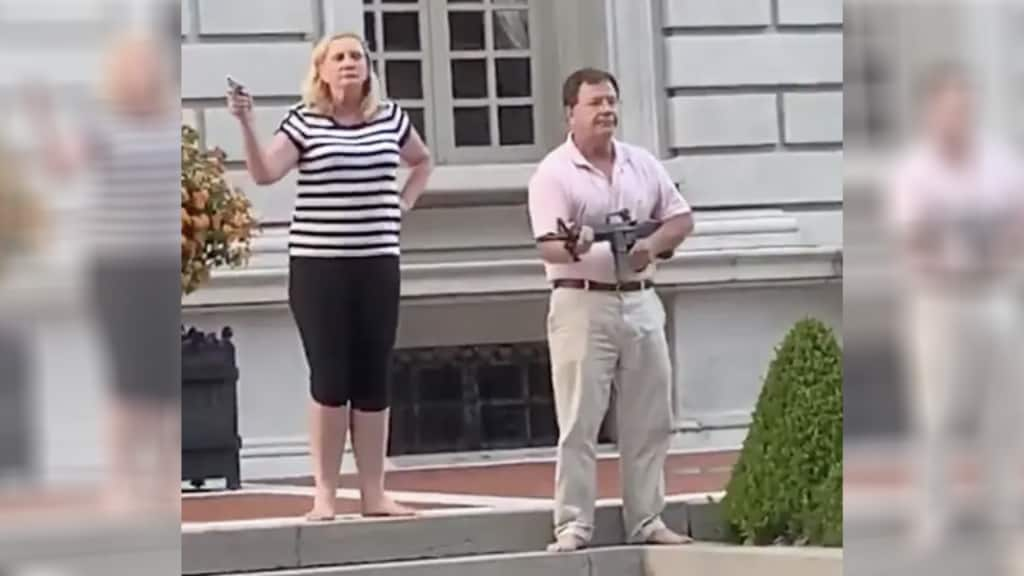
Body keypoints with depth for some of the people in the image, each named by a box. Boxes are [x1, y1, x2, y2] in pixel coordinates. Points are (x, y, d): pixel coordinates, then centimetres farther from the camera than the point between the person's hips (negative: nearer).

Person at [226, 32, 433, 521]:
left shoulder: (390, 117, 7)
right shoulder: (304, 121, -3)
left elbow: (422, 161, 26)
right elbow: (265, 173, -16)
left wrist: (403, 204, 12)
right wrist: (246, 124, -27)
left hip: (378, 262, 3)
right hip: (317, 263, -3)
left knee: (373, 380, 5)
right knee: (329, 380, -4)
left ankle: (374, 493, 10)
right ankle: (324, 495, 1)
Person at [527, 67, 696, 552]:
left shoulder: (643, 164, 11)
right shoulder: (554, 173, -6)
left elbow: (681, 218, 14)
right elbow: (547, 245, -15)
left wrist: (652, 245, -6)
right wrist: (573, 248, -37)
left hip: (640, 301, 5)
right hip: (583, 303, -5)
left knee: (649, 420, 7)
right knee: (579, 422, -6)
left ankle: (646, 521, 15)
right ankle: (573, 525, -3)